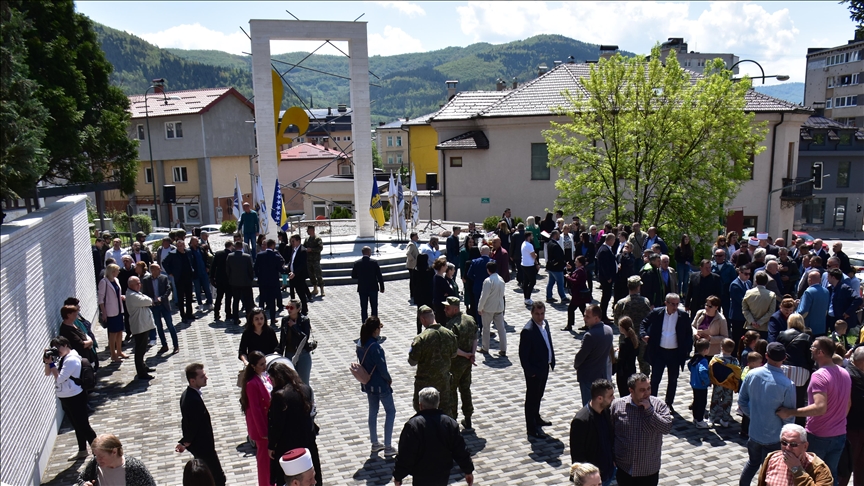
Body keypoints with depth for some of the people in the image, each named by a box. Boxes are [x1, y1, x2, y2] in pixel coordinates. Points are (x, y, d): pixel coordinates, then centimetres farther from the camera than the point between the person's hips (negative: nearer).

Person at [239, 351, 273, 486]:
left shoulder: (266, 376, 1)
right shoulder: (252, 384, -23)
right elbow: (255, 409, -20)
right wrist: (263, 431, -16)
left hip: (271, 422, 8)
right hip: (261, 425, -8)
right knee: (264, 456, 8)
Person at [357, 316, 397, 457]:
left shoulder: (360, 343, -4)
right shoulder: (375, 347, -28)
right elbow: (382, 368, -21)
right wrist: (389, 379, -6)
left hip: (367, 383, 8)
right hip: (380, 384, -8)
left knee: (373, 411, 20)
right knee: (390, 411, 7)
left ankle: (375, 444, 31)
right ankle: (388, 447, 9)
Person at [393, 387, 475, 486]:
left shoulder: (413, 425, -19)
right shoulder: (450, 423, -4)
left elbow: (405, 455, -16)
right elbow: (460, 451, 1)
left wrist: (398, 476, -3)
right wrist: (468, 471, 14)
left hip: (421, 478, -5)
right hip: (443, 475, 5)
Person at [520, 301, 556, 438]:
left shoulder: (545, 323, 1)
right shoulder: (528, 331, -26)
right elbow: (523, 354, -22)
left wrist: (552, 360, 9)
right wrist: (530, 371, -19)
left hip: (544, 367, 8)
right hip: (534, 370, -8)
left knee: (539, 395, 25)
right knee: (532, 398, 7)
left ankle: (536, 418, 44)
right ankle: (531, 428, 20)